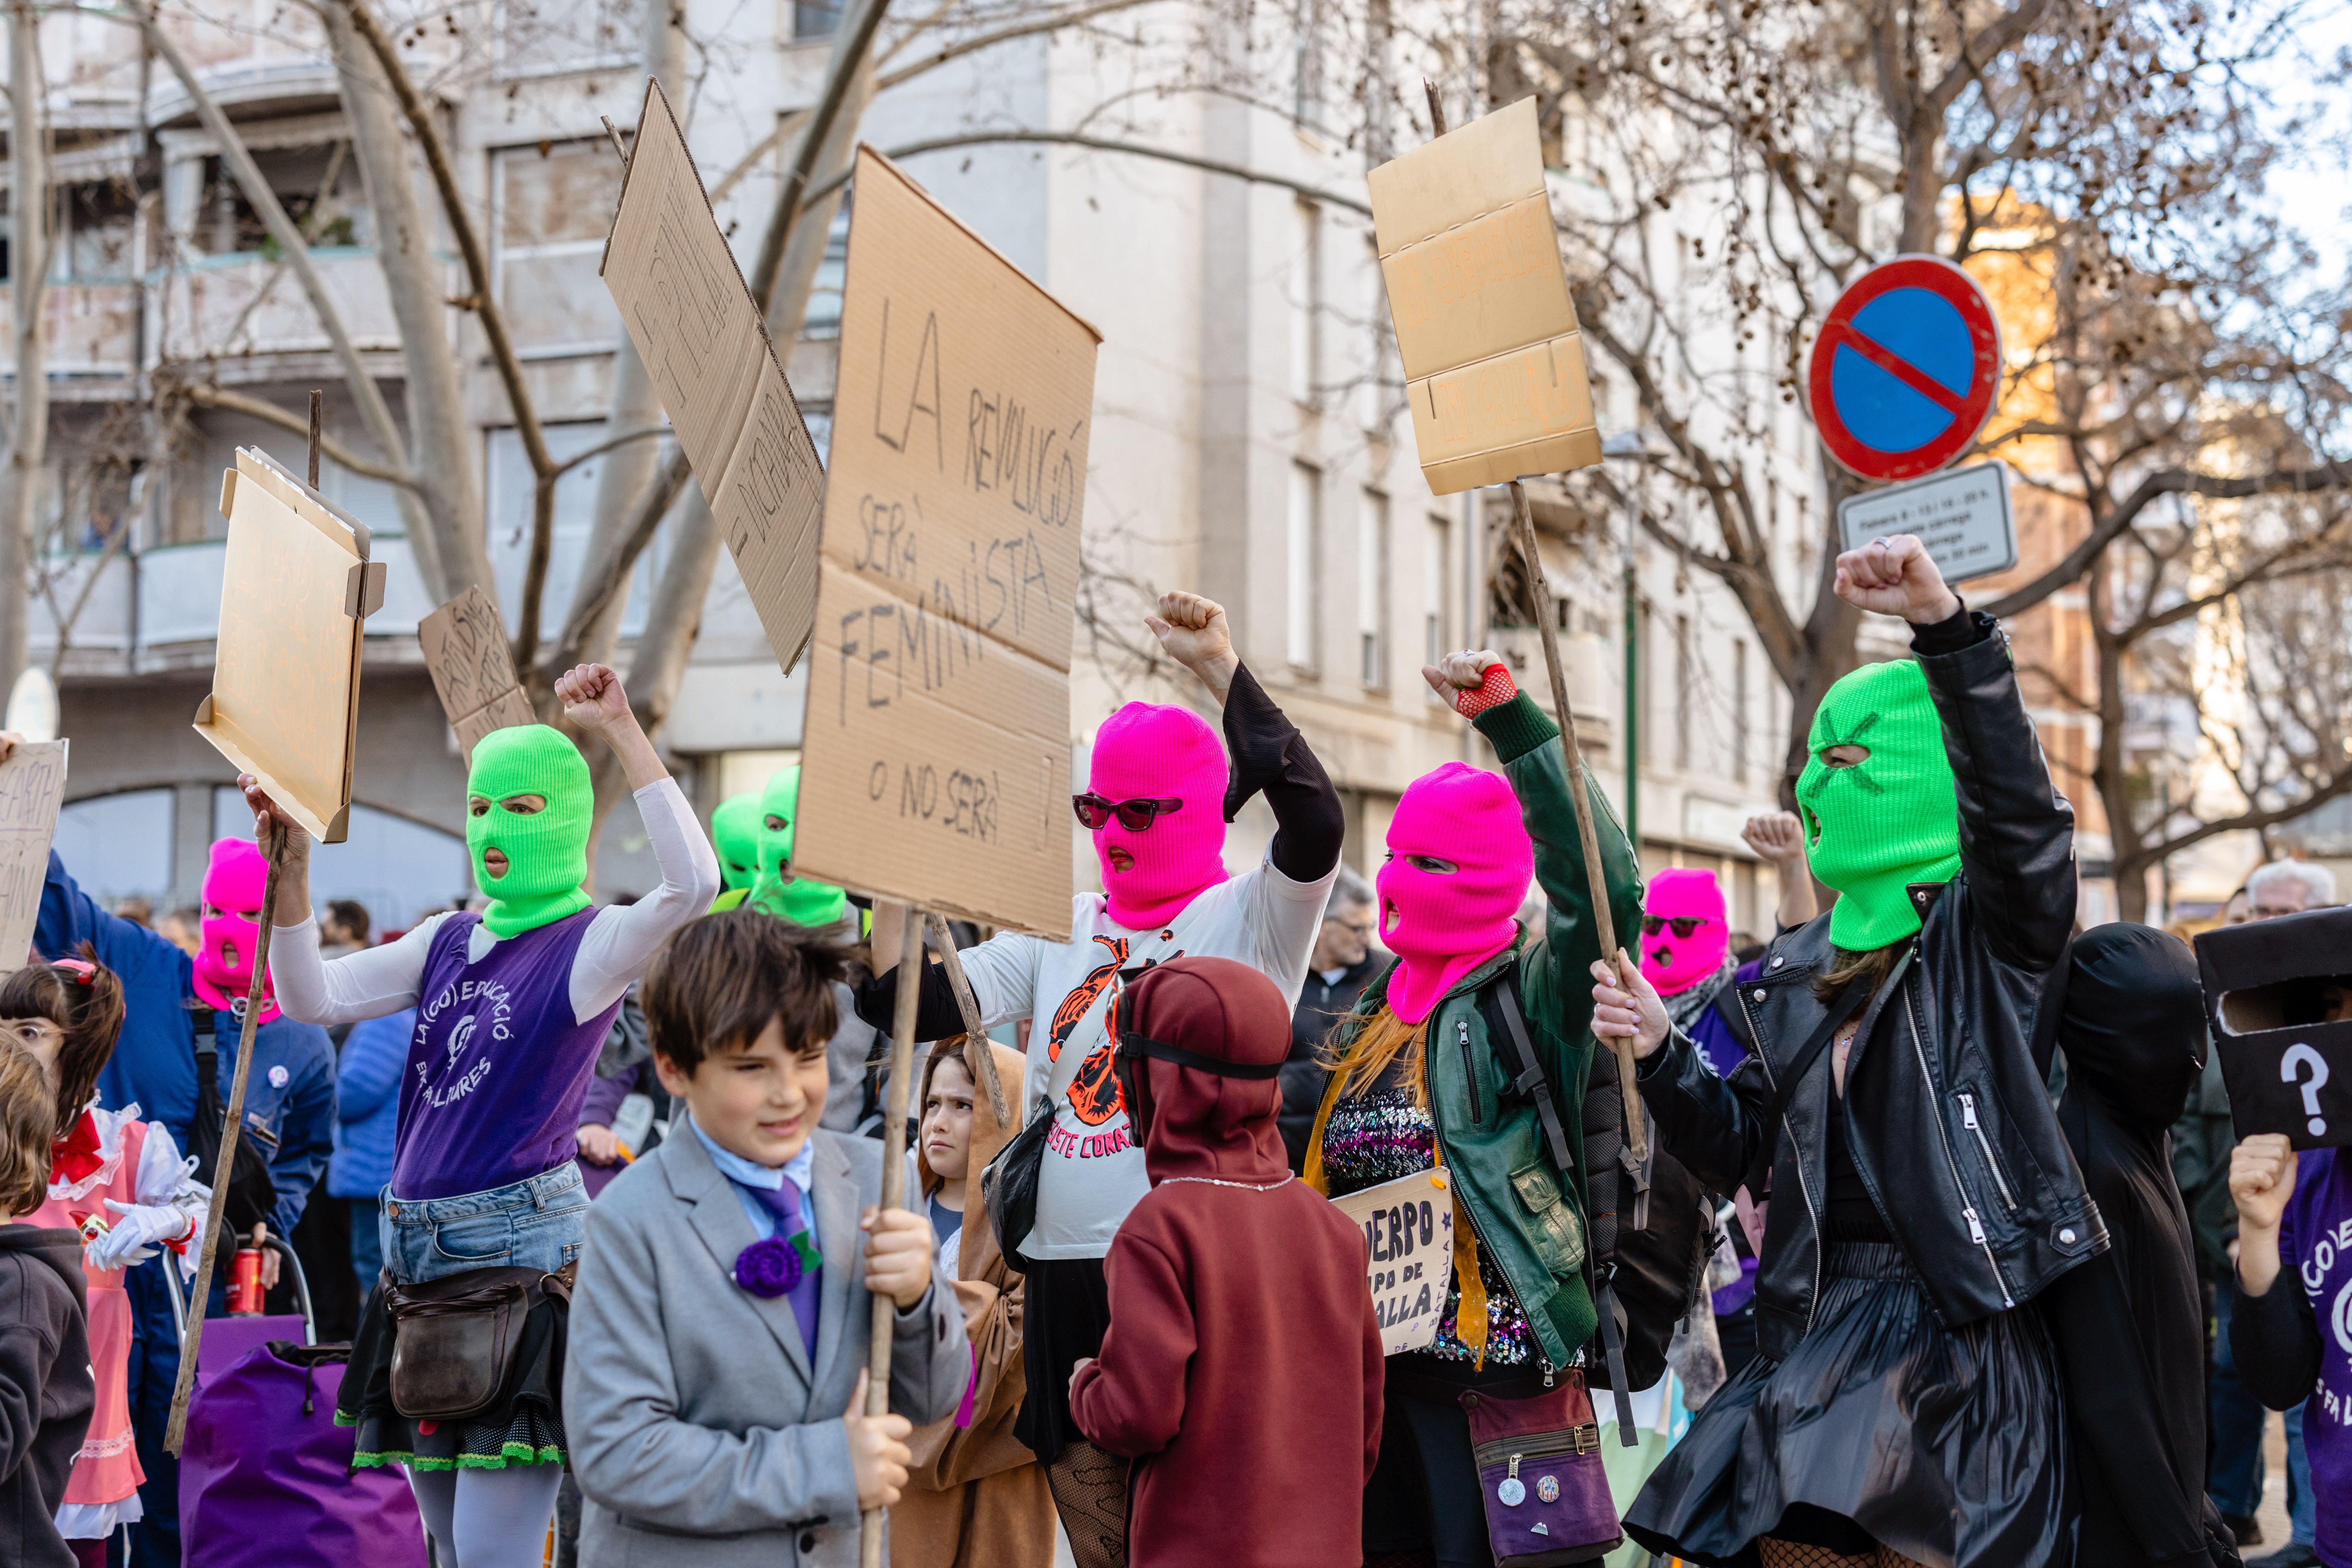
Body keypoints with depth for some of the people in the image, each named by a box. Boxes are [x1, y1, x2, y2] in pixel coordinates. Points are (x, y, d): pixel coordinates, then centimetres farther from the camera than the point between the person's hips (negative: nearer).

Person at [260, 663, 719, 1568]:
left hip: (521, 1245, -7)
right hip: (418, 1247, 7)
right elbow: (315, 1000, 7)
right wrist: (291, 870, -4)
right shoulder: (451, 941, 13)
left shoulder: (592, 945, -6)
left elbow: (694, 880, -25)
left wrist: (620, 732, -24)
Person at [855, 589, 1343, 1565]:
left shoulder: (1247, 919, -2)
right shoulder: (1063, 930, 14)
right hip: (1067, 1279, 6)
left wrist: (1220, 664, -21)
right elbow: (903, 998, 8)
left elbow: (1315, 822, -22)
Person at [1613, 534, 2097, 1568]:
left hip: (1956, 1333, -7)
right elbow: (1743, 1148, 18)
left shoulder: (1986, 933, -1)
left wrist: (1944, 625, -32)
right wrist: (1660, 1054, 1)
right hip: (1820, 1325, 7)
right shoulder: (1797, 975, 16)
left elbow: (2016, 807, -22)